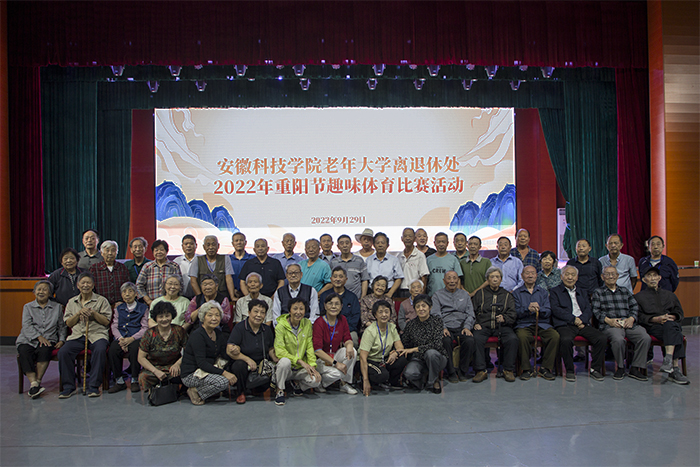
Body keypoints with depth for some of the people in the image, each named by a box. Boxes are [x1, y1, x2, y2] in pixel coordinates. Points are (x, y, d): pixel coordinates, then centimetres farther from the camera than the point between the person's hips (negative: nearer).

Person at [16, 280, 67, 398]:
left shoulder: (57, 307, 17)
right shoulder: (28, 307, 14)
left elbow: (62, 326, 16)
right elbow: (26, 326, -1)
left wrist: (61, 340, -2)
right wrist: (39, 337, -17)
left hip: (49, 340, 0)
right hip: (28, 340, 0)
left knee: (45, 350, -34)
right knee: (24, 353, -32)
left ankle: (37, 381, -28)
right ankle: (34, 383, -40)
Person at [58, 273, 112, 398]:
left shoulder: (101, 300, 11)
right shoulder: (72, 302, 20)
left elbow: (106, 322, 5)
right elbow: (68, 323, 13)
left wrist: (94, 313, -9)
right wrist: (79, 313, -4)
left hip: (97, 335, -3)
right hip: (77, 335, 3)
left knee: (100, 350, -35)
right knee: (63, 352, -26)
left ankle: (94, 386, -24)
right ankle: (68, 386, -13)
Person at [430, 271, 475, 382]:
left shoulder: (464, 294, 20)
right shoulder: (437, 295, 11)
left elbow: (470, 314, 13)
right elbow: (435, 315, -1)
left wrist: (467, 327, -7)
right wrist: (442, 328, -18)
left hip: (462, 327, 2)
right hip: (445, 328, -2)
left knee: (469, 340, -29)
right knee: (445, 341, -34)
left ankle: (463, 372, -12)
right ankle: (451, 372, -18)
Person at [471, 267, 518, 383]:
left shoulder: (507, 295, 20)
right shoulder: (480, 294, 18)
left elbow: (512, 314, 9)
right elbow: (473, 311, 12)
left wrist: (504, 318, -13)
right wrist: (475, 323, -7)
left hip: (502, 326, 1)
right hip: (483, 325, 0)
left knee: (512, 339, -30)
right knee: (477, 339, -32)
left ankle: (508, 370, -16)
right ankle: (481, 371, -26)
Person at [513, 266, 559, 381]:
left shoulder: (543, 292, 19)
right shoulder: (516, 293, 13)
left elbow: (548, 312, 6)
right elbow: (516, 313, 0)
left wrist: (539, 309, -16)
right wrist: (527, 309, -19)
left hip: (542, 324, 2)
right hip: (524, 324, -2)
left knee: (555, 336, -28)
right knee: (522, 336, -35)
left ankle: (546, 368, -13)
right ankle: (526, 369, -18)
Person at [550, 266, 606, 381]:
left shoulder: (582, 293, 26)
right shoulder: (555, 291, 13)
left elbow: (589, 310, 13)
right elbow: (556, 309, -2)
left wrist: (581, 320, -9)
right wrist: (573, 319, -11)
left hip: (583, 324, 4)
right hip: (565, 325, -4)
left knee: (602, 339, -21)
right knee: (566, 340, -36)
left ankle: (595, 369, -5)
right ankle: (569, 370, -16)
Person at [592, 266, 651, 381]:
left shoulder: (625, 291, 26)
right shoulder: (598, 292, 14)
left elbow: (635, 306, 16)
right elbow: (595, 310, 3)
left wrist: (631, 318, -4)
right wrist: (608, 320, -12)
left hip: (629, 323, 4)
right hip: (610, 325, -4)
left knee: (646, 338, -25)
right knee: (618, 339, -36)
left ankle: (635, 368, -12)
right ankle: (620, 367, -11)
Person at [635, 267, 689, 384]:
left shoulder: (670, 295, 30)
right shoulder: (639, 297, 20)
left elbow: (679, 312, 18)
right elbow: (639, 316, 6)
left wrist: (671, 317, -6)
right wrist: (655, 319, -11)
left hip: (672, 324, 2)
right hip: (652, 327, -2)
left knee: (671, 324, -38)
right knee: (674, 330, -37)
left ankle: (668, 359, -51)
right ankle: (675, 369, -47)